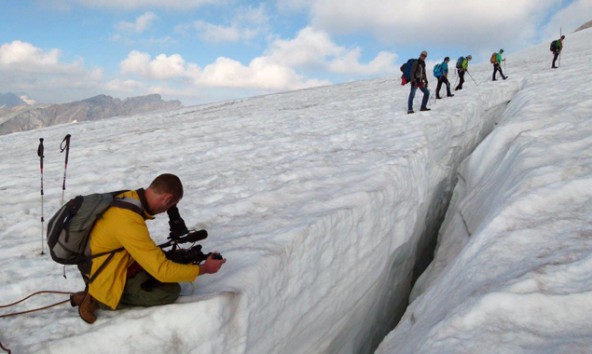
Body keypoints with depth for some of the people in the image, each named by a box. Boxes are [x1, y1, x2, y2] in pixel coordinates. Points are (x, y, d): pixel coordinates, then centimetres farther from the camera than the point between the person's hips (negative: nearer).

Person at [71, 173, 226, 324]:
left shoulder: (127, 197, -8)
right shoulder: (130, 223, -34)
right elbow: (162, 271, -29)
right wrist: (204, 269, -19)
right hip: (107, 278, -9)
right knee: (171, 291, -12)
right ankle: (98, 299, -4)